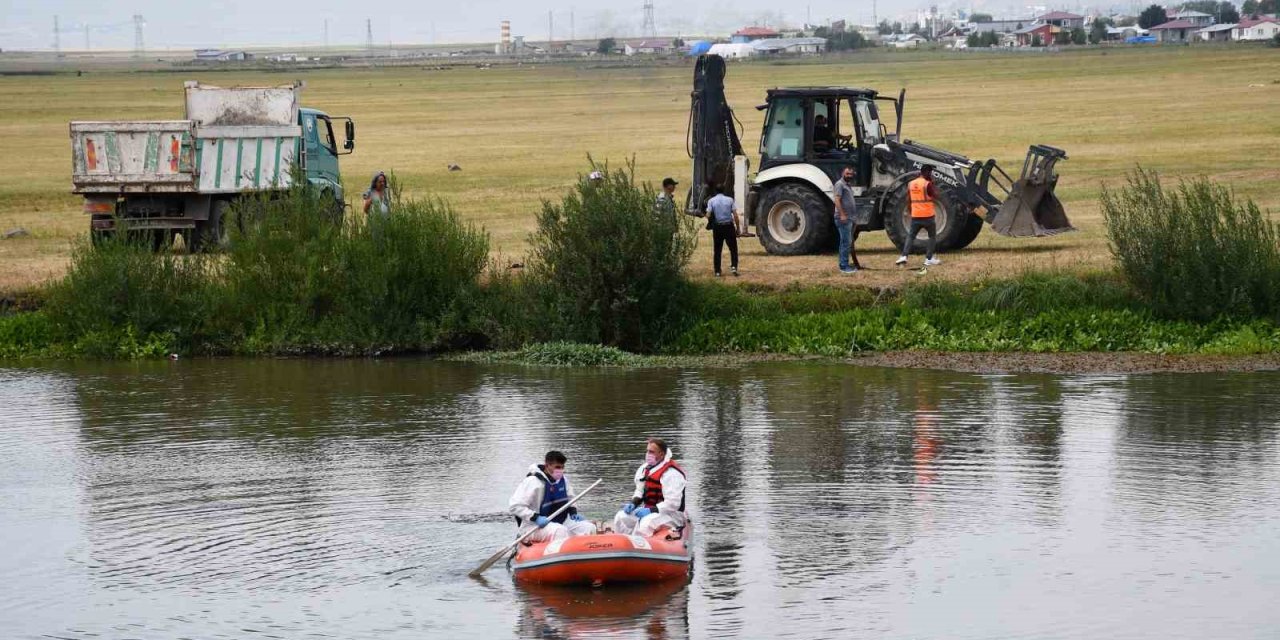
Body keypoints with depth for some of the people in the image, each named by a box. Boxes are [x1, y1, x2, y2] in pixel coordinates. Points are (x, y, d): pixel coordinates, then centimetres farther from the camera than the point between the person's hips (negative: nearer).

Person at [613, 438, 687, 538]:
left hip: (671, 515, -9)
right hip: (649, 510, 9)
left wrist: (651, 510, -27)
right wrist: (633, 504, 0)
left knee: (646, 522, -37)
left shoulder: (672, 473, -18)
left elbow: (673, 504, -23)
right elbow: (639, 492, 21)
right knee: (621, 518, -7)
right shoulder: (644, 469, 9)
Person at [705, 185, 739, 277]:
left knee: (717, 250, 8)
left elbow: (708, 215, -9)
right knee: (733, 248, 10)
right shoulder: (729, 200, 0)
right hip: (729, 226, -1)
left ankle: (717, 271, 7)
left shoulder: (711, 201, 0)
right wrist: (737, 228, 4)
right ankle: (734, 266, -7)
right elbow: (735, 215, -4)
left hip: (717, 227, 1)